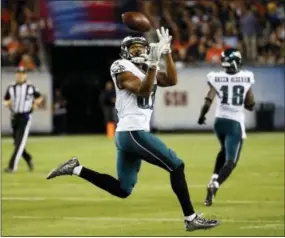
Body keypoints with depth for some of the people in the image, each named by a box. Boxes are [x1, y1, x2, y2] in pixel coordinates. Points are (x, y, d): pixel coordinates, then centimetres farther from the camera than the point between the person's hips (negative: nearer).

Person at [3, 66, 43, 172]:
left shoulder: (31, 88, 2)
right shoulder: (11, 88, 8)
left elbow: (40, 97, 14)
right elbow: (5, 101, 12)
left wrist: (36, 103, -7)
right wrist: (8, 103, -10)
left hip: (25, 117, -4)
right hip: (14, 117, 4)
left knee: (19, 143, -13)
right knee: (16, 142, 8)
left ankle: (12, 166, -18)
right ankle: (28, 159, 31)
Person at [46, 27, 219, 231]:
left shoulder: (147, 69, 20)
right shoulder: (123, 69, -5)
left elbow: (172, 81, 7)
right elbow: (143, 90, -19)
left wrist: (166, 52, 4)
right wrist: (153, 64, -28)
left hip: (126, 135, 9)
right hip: (134, 132, -9)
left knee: (122, 190, 11)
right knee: (176, 166, -7)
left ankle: (76, 169, 11)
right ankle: (191, 219, -4)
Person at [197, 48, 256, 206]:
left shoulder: (216, 79, -9)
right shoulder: (246, 79, -6)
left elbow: (208, 103, -12)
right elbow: (250, 106, 2)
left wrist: (201, 116, 6)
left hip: (220, 121, 3)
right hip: (235, 123, -3)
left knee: (225, 151, 30)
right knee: (231, 161, -1)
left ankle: (214, 179, 16)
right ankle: (215, 185, -25)